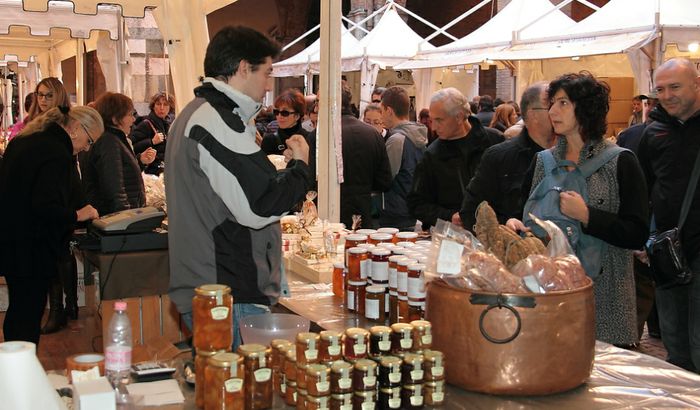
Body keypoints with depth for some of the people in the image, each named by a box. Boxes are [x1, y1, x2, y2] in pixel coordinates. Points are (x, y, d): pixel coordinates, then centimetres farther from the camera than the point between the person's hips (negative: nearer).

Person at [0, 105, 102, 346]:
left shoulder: (23, 141, 12)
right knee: (29, 318, -1)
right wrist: (77, 215, -12)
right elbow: (46, 206, -27)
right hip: (31, 250, -10)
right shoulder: (57, 155, -19)